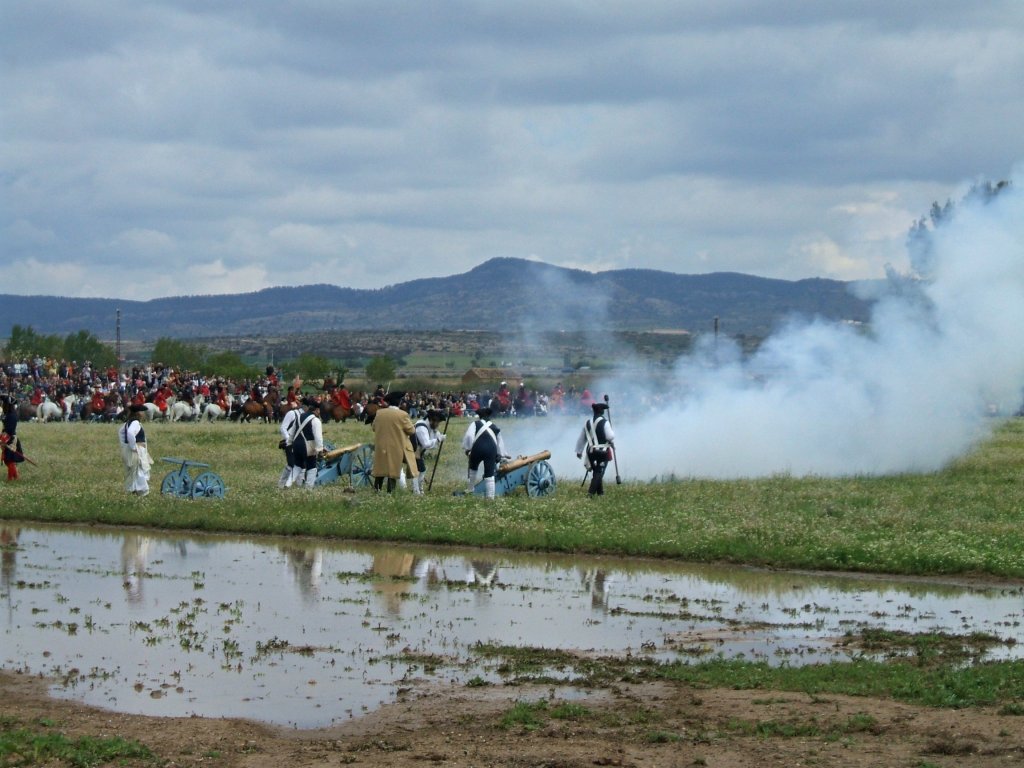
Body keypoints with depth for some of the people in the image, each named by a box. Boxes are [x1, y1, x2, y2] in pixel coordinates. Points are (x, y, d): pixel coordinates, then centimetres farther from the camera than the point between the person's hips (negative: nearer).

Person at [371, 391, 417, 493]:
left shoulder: (379, 413, -1)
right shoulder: (402, 415, -13)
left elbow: (374, 427, 11)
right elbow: (411, 430, -7)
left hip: (381, 448, 3)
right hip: (396, 448, -3)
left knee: (380, 469, 14)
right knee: (393, 470, 2)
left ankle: (377, 489, 16)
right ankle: (390, 491, 0)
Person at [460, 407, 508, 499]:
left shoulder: (475, 424, 12)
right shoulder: (495, 428, 21)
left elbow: (469, 436, -5)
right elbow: (500, 444, 26)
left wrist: (467, 448, 0)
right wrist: (501, 455, 36)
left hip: (477, 449, -1)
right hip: (491, 451, 1)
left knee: (472, 468, 27)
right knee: (489, 474, 5)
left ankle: (470, 489, 34)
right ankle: (490, 496, -1)